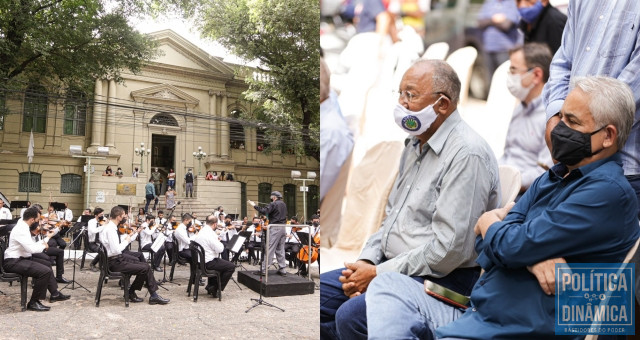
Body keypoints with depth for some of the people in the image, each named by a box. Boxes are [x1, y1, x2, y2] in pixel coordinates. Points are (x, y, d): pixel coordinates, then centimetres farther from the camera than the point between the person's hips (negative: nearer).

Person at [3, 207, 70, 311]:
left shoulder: (24, 227, 10)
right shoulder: (21, 229, -22)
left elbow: (31, 246, 14)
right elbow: (32, 248, -31)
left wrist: (46, 239, 5)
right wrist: (43, 245, -11)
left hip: (20, 258, 11)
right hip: (13, 262, -11)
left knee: (47, 264, 22)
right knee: (45, 271, -23)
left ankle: (54, 293, 27)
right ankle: (33, 302, -11)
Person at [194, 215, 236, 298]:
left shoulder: (201, 231, 8)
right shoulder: (210, 234, -22)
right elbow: (219, 249, -21)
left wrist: (217, 240, 12)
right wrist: (219, 241, -3)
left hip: (201, 261, 10)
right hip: (208, 263, -10)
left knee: (220, 262, 34)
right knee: (231, 267, -4)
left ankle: (210, 285, 30)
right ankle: (215, 288, 0)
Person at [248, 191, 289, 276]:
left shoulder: (273, 204, -8)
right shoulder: (283, 205, 17)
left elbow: (264, 211, -22)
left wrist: (254, 205, -14)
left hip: (275, 228, -7)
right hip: (283, 228, 8)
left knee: (270, 249, -5)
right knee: (280, 249, 11)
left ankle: (264, 269, -3)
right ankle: (283, 269, 10)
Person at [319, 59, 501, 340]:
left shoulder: (467, 155, -17)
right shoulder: (416, 144, 13)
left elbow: (449, 249, -23)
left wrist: (378, 273, -16)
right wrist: (365, 263, 2)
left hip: (440, 280, -9)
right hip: (387, 266, 9)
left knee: (351, 315, -28)